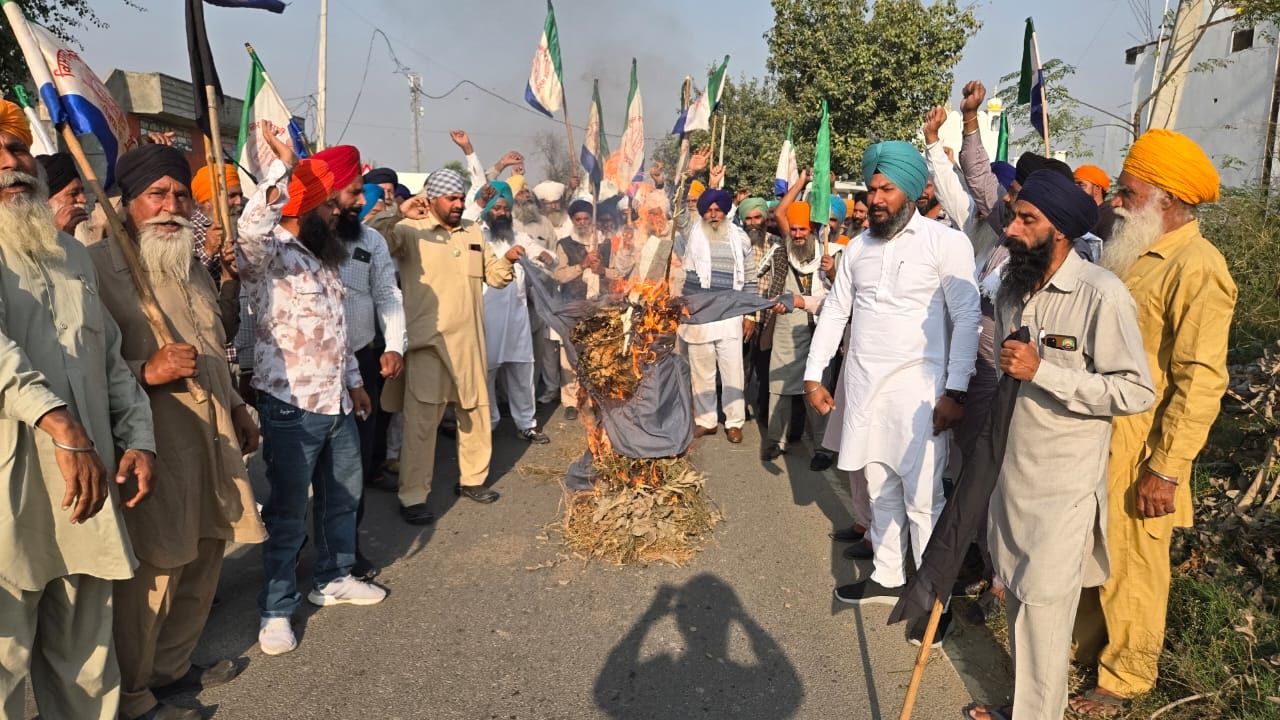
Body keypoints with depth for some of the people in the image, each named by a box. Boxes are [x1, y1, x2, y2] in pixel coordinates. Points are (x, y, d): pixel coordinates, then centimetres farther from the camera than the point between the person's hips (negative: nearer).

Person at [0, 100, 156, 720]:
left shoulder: (71, 252, 18)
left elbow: (111, 356, 19)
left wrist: (138, 437, 7)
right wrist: (61, 425, -29)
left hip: (87, 482, 5)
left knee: (87, 656, 15)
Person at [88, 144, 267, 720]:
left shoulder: (193, 270, 17)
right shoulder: (98, 267, -10)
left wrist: (236, 408, 25)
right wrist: (147, 372, -27)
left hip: (211, 444, 8)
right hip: (153, 450, -8)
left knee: (202, 560, 17)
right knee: (149, 576, 0)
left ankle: (173, 666, 38)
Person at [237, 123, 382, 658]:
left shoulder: (322, 257, 15)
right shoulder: (268, 253, -12)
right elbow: (251, 228, -38)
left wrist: (355, 381, 20)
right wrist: (283, 164, -37)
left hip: (337, 401, 9)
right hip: (291, 407, -8)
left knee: (342, 496, 19)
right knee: (287, 511, 2)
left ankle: (333, 579, 37)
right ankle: (276, 609, 16)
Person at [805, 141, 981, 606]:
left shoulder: (946, 243, -6)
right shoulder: (858, 246, 10)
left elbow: (967, 319, -9)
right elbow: (834, 311, 14)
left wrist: (955, 391, -14)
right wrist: (813, 375, 8)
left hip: (917, 386, -5)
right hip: (863, 383, 5)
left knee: (922, 498, -3)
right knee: (880, 489, 15)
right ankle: (887, 577, 29)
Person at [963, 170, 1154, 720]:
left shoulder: (1102, 294, -17)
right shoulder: (1012, 287, 7)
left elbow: (1135, 391, -20)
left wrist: (1041, 371, -23)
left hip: (1062, 484, -7)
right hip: (1010, 469, 7)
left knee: (1043, 608, 3)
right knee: (1016, 597, 17)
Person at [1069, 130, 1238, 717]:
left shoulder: (1196, 267, -16)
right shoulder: (1134, 254, 11)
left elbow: (1202, 380, -20)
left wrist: (1166, 470, -20)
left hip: (1138, 449, -7)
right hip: (1094, 434, 8)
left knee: (1131, 565, 7)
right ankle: (1088, 645, 37)